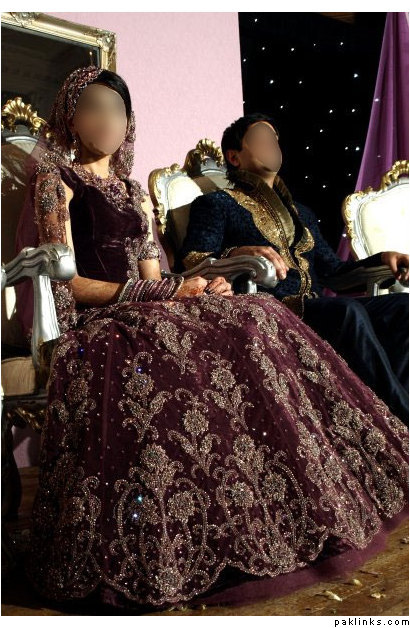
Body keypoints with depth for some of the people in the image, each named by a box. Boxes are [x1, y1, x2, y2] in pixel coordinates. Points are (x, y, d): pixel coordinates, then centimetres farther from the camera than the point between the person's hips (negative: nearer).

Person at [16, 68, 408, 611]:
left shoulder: (131, 190, 25)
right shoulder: (56, 180, 6)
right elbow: (67, 282, -8)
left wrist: (197, 288, -4)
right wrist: (164, 292, -15)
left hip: (140, 316, 6)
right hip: (90, 323, -6)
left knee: (257, 321, -18)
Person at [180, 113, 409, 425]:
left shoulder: (302, 212, 31)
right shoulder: (216, 204, 12)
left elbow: (333, 269, 28)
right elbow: (191, 262, -3)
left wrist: (381, 259, 11)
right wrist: (237, 254, -23)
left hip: (321, 309, 7)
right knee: (349, 310, -33)